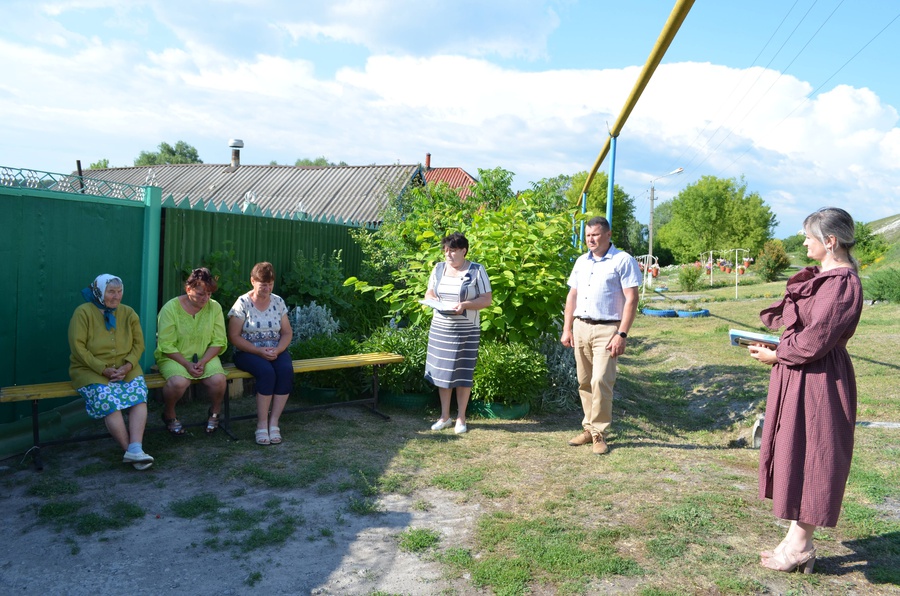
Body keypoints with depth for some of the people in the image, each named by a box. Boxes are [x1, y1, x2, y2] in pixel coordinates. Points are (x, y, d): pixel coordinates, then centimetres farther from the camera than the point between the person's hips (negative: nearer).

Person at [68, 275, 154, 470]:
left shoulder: (128, 313, 9)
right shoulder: (83, 312, -4)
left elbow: (138, 344, 8)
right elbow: (78, 347, -9)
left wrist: (127, 366, -11)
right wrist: (103, 369, -17)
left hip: (125, 369, 3)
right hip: (90, 370, -3)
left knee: (139, 395, -26)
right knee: (107, 399, -30)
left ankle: (135, 449, -35)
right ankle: (130, 449, -25)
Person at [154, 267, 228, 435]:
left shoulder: (214, 307, -1)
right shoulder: (170, 308, -11)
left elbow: (219, 342, -1)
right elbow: (166, 346, -12)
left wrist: (203, 361, -16)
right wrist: (187, 364, -21)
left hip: (205, 357, 3)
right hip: (173, 357, -2)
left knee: (218, 380, -27)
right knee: (178, 382, -34)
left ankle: (215, 412, 7)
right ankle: (169, 415, 1)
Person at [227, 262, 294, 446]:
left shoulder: (278, 302, 7)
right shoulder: (242, 303, -5)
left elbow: (287, 333, 9)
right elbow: (234, 337, -7)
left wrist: (277, 350, -12)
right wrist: (259, 351, -18)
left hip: (276, 351, 3)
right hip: (248, 352, -3)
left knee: (286, 371, -29)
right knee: (267, 372, -34)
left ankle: (274, 422, -24)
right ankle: (262, 424, -24)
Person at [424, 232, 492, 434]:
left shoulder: (477, 270, -5)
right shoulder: (438, 268, 8)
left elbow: (486, 300, -8)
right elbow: (429, 294, 14)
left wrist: (464, 305, -22)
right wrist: (433, 301, -9)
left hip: (466, 330, -4)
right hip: (440, 328, 4)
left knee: (463, 372, 2)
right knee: (442, 370, 7)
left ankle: (461, 417, 14)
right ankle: (444, 416, 18)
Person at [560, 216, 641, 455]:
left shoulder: (623, 261, -5)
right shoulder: (581, 261, 14)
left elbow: (631, 300, -10)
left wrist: (622, 334, -16)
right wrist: (567, 329, 10)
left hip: (607, 329, -6)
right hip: (580, 327, 6)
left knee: (600, 381, -11)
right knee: (584, 382, 9)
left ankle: (599, 433, 0)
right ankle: (589, 428, 19)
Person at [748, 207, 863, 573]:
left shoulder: (841, 283, -19)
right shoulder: (821, 276, 11)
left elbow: (815, 341, -21)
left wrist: (776, 355, -8)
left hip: (817, 381, -10)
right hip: (799, 377, 10)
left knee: (807, 457, 1)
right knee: (796, 457, 14)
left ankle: (800, 547, 15)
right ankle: (797, 539, 26)